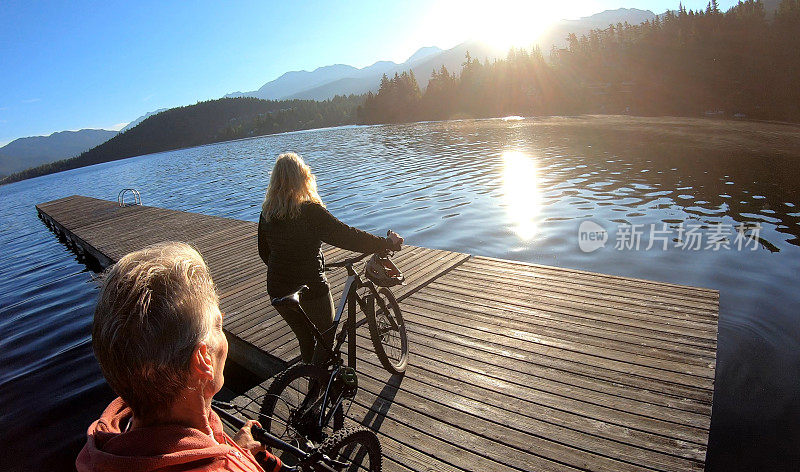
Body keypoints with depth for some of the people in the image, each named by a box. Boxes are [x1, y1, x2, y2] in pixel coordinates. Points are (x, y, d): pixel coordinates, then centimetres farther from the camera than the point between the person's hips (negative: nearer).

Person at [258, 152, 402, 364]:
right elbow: (348, 237, -21)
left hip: (278, 290, 6)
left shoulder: (266, 212, -2)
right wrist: (388, 243, -11)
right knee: (325, 340, 18)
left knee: (305, 339, 24)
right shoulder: (310, 211, -21)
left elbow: (264, 252, 10)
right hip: (310, 290, -6)